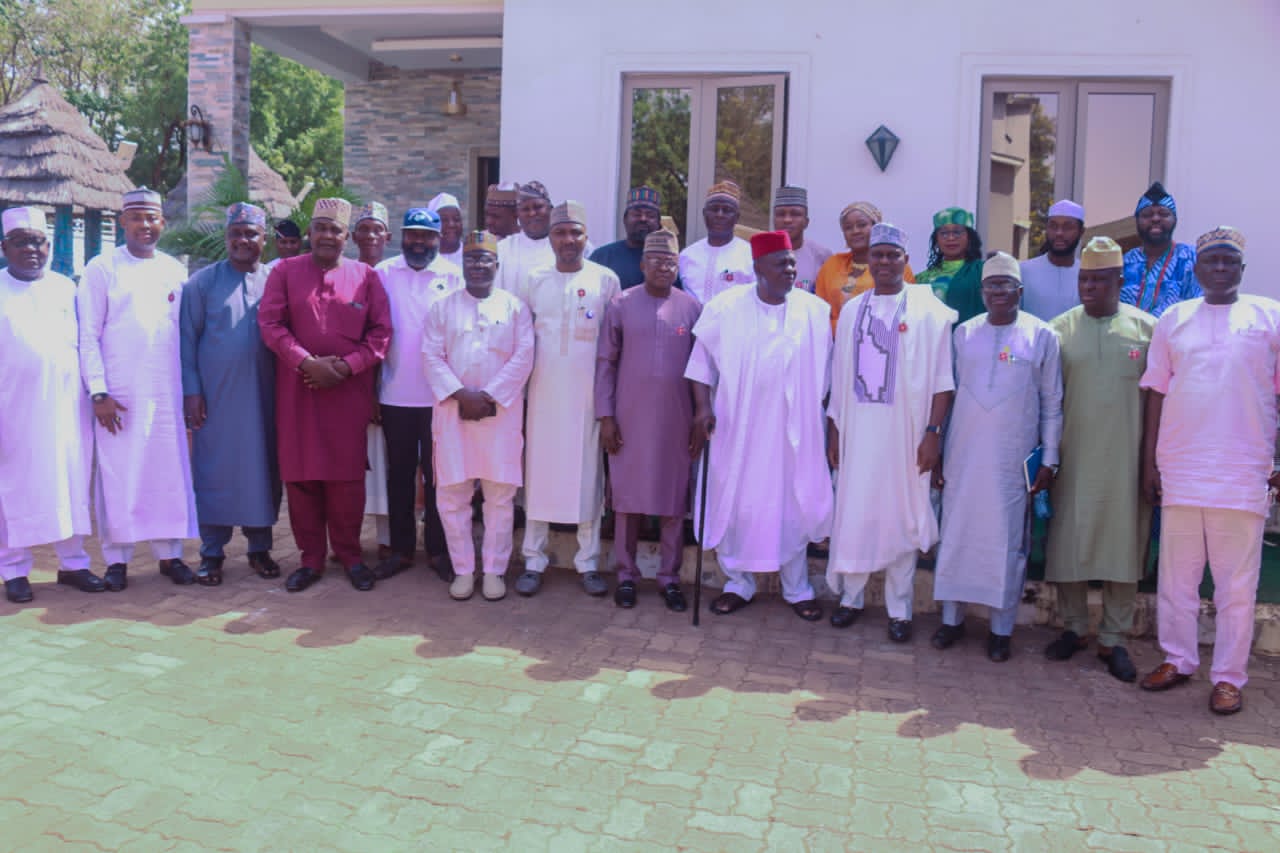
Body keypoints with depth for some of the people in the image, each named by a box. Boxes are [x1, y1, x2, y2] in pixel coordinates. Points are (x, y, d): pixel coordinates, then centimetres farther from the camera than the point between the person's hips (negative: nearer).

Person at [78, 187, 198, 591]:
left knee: (169, 473, 5)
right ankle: (116, 558, 12)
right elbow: (88, 336, -2)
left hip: (167, 391, 3)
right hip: (118, 393, -3)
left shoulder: (175, 270, 10)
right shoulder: (102, 268, 1)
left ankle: (170, 553, 14)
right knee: (118, 475, 2)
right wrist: (98, 392, -9)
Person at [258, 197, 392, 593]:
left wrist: (347, 366, -11)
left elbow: (382, 331, 1)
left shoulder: (366, 276, 6)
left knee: (347, 474, 3)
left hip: (350, 390, 0)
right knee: (300, 474, 4)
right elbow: (270, 323, -3)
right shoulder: (284, 271, 6)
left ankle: (350, 555, 17)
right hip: (297, 390, 1)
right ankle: (311, 558, 16)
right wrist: (308, 363, -14)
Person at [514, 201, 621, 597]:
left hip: (589, 394, -2)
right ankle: (533, 561, 14)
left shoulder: (605, 280, 0)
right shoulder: (535, 280, 7)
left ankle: (588, 563, 14)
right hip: (543, 393, 2)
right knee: (538, 472, 4)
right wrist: (520, 389, 4)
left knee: (587, 475, 3)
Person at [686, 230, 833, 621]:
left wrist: (822, 415, 7)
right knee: (735, 504, 7)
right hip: (737, 427, 0)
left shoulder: (815, 311, -1)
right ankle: (739, 584, 24)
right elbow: (702, 357, 1)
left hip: (793, 429, 1)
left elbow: (824, 369, 7)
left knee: (793, 506, 7)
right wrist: (703, 406, -7)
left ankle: (797, 588, 23)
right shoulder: (725, 307, -5)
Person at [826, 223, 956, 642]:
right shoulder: (852, 310, 10)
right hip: (857, 430, 3)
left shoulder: (928, 311, -1)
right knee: (852, 514, 6)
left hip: (905, 432, -3)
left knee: (901, 517, 4)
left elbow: (942, 380, -4)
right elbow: (839, 376, 12)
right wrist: (833, 429, 8)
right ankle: (850, 596, 22)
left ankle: (899, 608, 16)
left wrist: (933, 433, -10)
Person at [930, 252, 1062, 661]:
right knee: (956, 532, 7)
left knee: (1007, 538, 4)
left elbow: (1052, 403, 1)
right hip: (963, 453, 2)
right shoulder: (963, 333, 6)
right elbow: (948, 393, 8)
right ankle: (952, 617, 20)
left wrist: (1049, 459, -2)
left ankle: (1001, 628, 15)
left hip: (1013, 457, -2)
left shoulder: (1041, 336, 0)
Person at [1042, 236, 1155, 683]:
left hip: (1126, 460, 0)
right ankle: (1073, 627, 23)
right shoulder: (1059, 328, 3)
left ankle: (1114, 639, 18)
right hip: (1073, 457, 0)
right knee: (1068, 540, 6)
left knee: (1124, 543, 5)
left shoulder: (1147, 328, 3)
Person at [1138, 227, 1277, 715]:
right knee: (1176, 578, 10)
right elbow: (1157, 393, 8)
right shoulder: (1174, 319, 8)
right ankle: (1177, 660, 23)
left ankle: (1229, 676, 14)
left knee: (1237, 584, 4)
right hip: (1180, 469, 2)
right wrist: (1149, 461, 5)